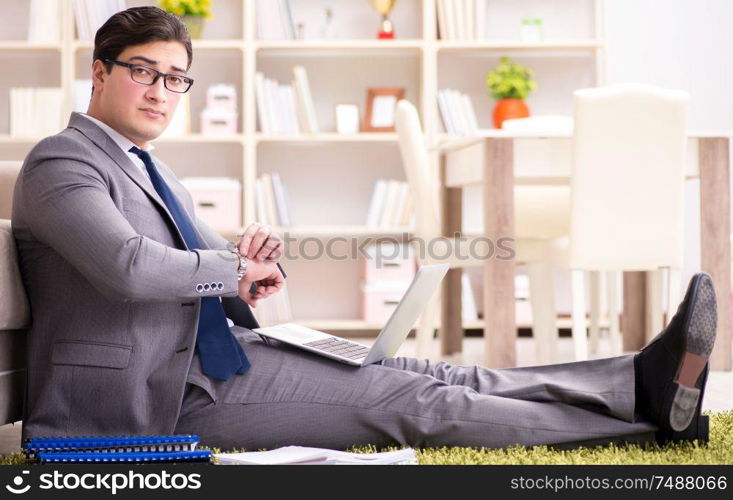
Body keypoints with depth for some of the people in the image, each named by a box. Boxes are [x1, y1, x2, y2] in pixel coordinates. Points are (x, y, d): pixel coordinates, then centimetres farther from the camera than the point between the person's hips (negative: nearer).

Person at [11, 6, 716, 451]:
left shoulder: (151, 173, 21)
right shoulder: (60, 164, -8)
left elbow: (223, 279, 23)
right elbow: (128, 266, -27)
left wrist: (254, 259, -2)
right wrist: (238, 271, -11)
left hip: (212, 358, 9)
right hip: (164, 398, -9)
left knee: (420, 374, -6)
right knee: (402, 399, -14)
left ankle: (643, 382, -12)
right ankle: (651, 423, -14)